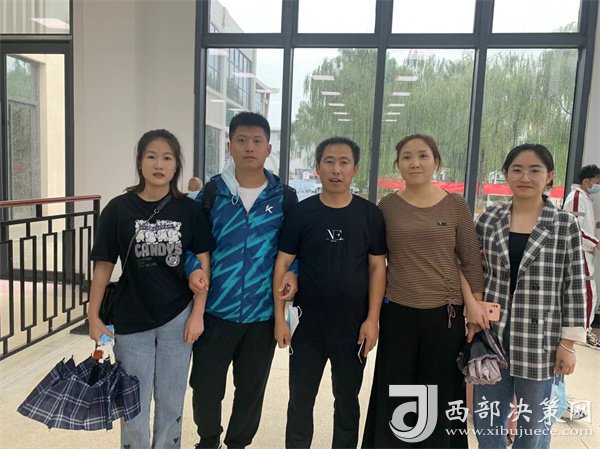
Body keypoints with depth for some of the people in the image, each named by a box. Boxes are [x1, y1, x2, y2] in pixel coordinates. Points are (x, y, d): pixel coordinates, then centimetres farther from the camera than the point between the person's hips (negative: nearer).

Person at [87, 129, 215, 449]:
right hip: (131, 320, 0)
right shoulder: (119, 209, -6)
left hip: (178, 318, 1)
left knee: (171, 402, 16)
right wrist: (93, 318, -2)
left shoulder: (189, 209, -4)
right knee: (134, 404, 13)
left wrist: (197, 314, -5)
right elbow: (104, 266, -2)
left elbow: (203, 263, -1)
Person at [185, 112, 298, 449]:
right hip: (215, 309, 0)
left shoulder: (285, 196, 0)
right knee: (205, 386, 11)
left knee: (251, 388, 15)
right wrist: (193, 268, -14)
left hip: (263, 312, 1)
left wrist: (292, 272, -10)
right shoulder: (212, 191, -1)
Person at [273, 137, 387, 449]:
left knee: (347, 401, 18)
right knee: (300, 401, 14)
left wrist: (372, 318, -7)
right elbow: (283, 264, -3)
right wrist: (279, 316, -6)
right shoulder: (301, 212, -4)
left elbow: (377, 267, -1)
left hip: (353, 327, 1)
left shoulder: (370, 214, -2)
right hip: (308, 325, 0)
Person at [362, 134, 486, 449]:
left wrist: (475, 307, 2)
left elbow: (471, 261, 3)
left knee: (441, 396, 13)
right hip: (397, 313, 0)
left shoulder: (456, 205, -1)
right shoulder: (387, 205, -1)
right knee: (394, 397, 12)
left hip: (446, 314, 0)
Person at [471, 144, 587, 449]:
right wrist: (473, 321, 3)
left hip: (539, 340, -2)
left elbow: (575, 285, -3)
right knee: (487, 420, 14)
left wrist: (569, 342, -5)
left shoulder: (565, 224, -3)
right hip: (491, 334, 2)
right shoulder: (488, 220, 2)